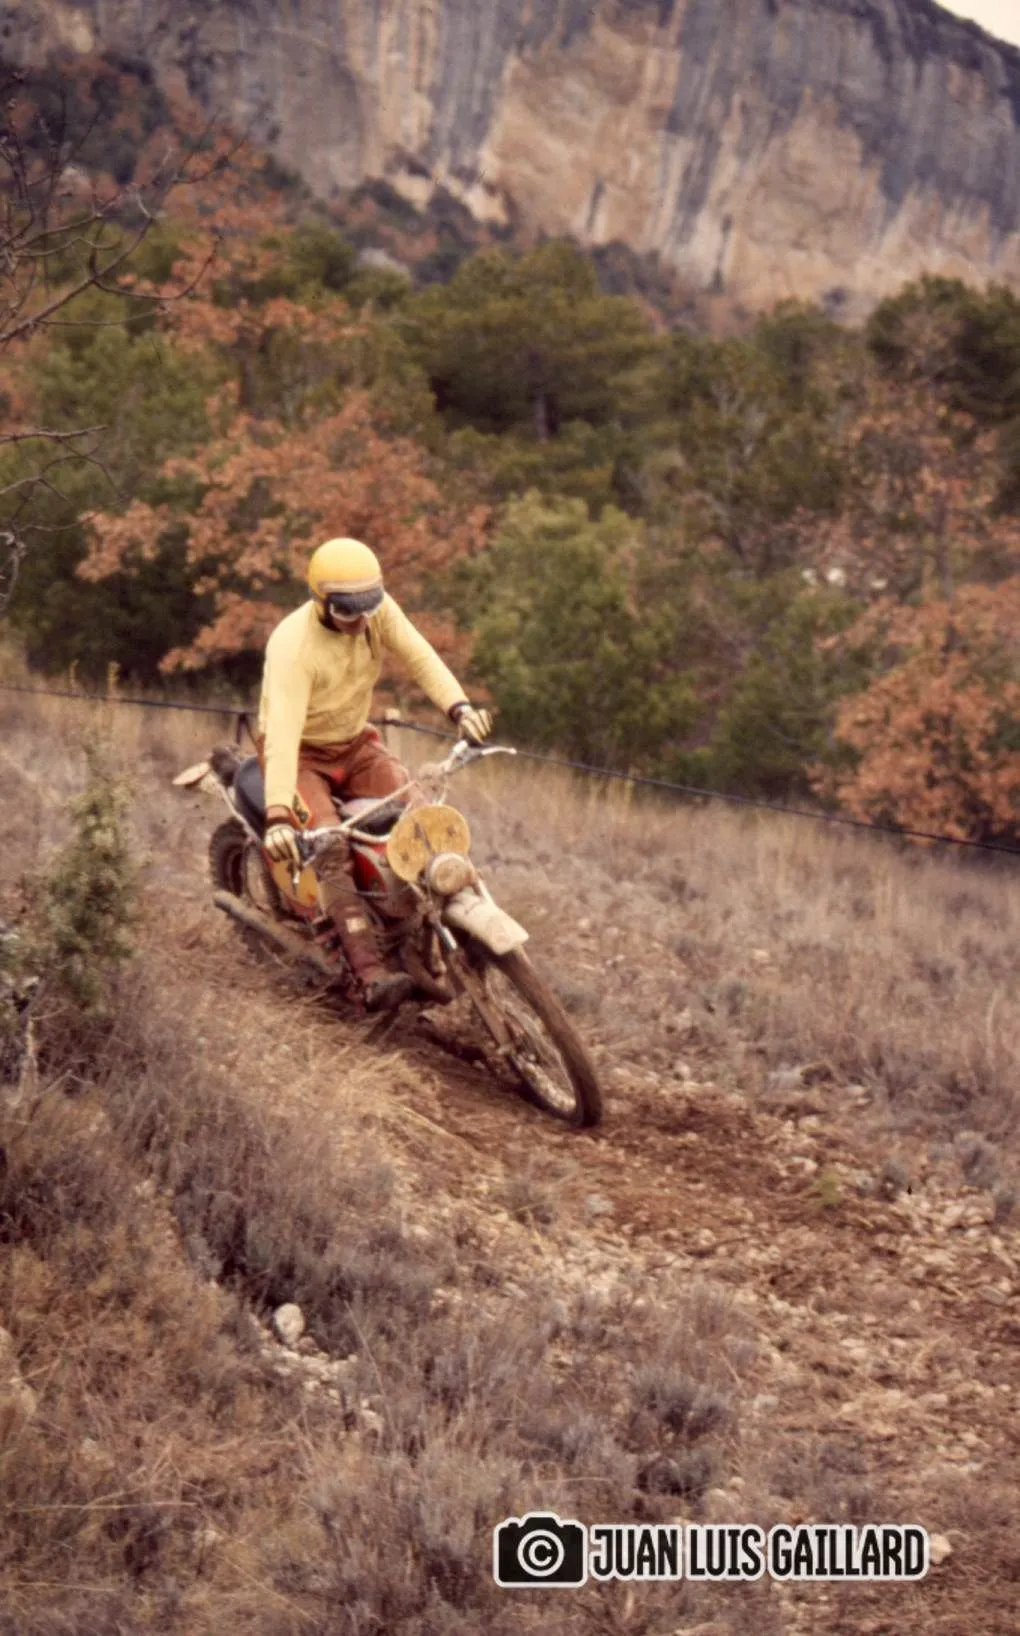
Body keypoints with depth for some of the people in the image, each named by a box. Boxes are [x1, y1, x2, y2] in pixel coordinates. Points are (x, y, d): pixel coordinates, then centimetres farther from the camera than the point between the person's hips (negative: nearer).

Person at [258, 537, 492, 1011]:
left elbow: (419, 656, -19)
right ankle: (371, 976, -36)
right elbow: (282, 731, -40)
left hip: (355, 743, 6)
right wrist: (277, 815, -51)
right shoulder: (294, 644, -31)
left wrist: (459, 707, -40)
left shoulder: (377, 609, -12)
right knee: (330, 850, -28)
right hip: (301, 754, -6)